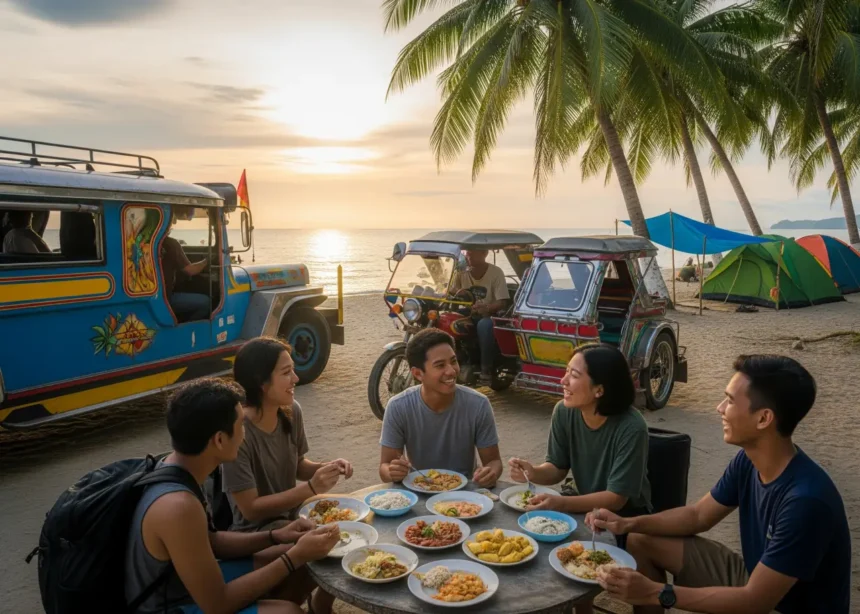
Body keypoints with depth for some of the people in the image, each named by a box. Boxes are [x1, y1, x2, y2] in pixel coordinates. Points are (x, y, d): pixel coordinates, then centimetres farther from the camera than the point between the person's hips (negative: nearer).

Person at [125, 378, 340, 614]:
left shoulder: (171, 466, -6)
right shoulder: (178, 506, -34)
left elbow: (209, 542, 9)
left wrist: (274, 537, -3)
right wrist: (295, 556, -20)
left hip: (176, 587, 9)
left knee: (302, 566, 9)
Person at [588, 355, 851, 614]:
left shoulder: (806, 499, -33)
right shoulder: (748, 461, -9)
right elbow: (698, 515, 5)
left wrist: (655, 593, -31)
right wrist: (628, 523, -8)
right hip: (754, 576, 8)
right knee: (642, 541, 5)